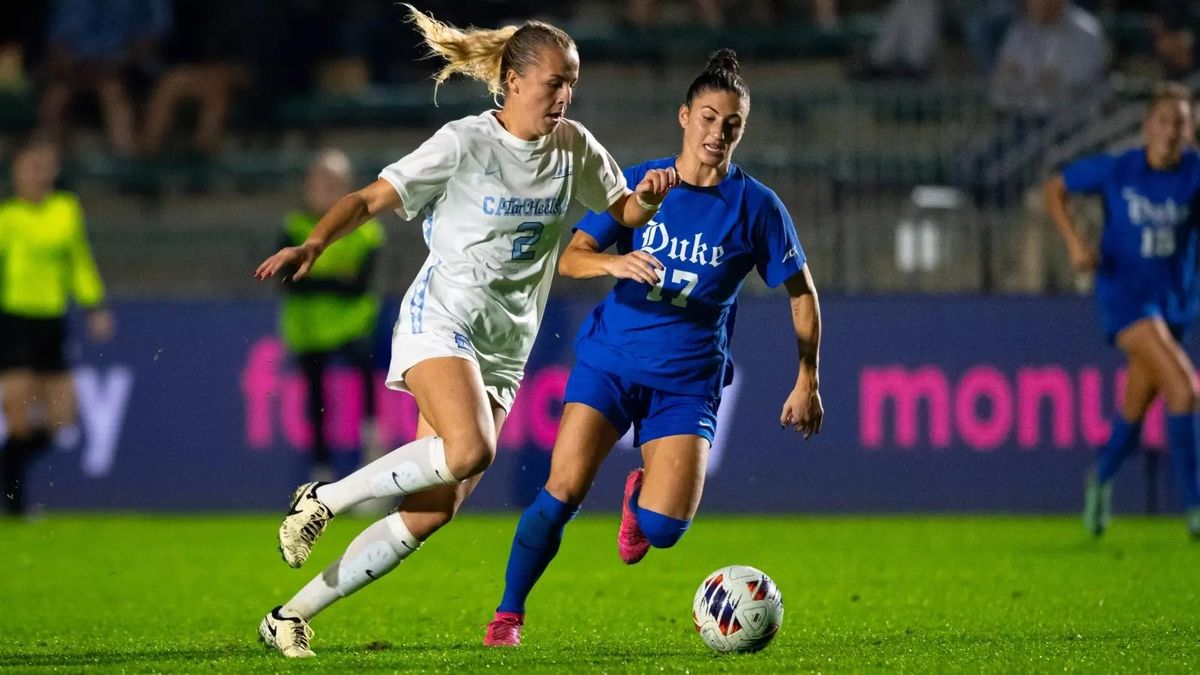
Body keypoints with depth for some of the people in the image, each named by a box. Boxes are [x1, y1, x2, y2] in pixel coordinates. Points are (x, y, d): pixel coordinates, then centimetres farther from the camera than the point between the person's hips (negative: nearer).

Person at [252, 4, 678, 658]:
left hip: (504, 349, 6)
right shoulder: (464, 144, -10)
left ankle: (292, 616, 6)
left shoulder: (573, 147, 7)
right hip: (441, 319, -6)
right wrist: (314, 244, -28)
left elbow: (620, 211, 20)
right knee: (469, 449, -34)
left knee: (433, 511, -3)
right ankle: (323, 499, -13)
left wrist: (646, 197, -4)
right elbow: (370, 198, -11)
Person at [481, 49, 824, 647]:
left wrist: (806, 381, 2)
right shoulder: (639, 183, 0)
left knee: (663, 528, -14)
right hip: (610, 358, 0)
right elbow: (571, 257, -3)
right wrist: (616, 263, -25)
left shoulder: (756, 206, -3)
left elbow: (802, 293, 6)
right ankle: (507, 616, -1)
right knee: (562, 491, -16)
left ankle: (639, 496, 24)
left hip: (688, 380, 0)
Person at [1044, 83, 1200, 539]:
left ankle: (1102, 477, 47)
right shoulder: (1115, 171, -9)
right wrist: (1073, 240, -10)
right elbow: (1054, 189, 3)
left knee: (1136, 408, 16)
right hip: (1125, 293, -4)